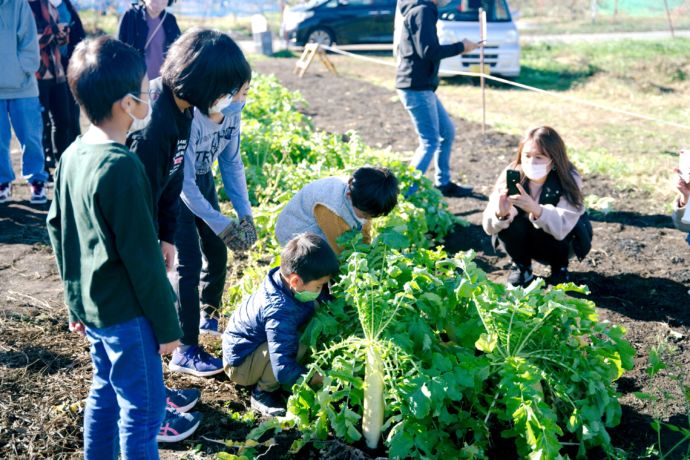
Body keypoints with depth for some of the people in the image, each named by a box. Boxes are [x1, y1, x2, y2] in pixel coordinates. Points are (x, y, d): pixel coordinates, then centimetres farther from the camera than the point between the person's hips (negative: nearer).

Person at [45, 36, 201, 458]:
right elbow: (143, 258, -22)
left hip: (91, 306, 9)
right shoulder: (121, 166, -25)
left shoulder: (73, 154, 2)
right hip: (126, 312, -9)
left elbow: (57, 228, 12)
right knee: (143, 409, 4)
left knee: (105, 392, 22)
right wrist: (168, 326, -12)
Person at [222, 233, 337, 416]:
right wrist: (319, 379, -29)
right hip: (239, 364, -10)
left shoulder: (284, 277, -11)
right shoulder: (280, 312, -37)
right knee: (298, 343, -36)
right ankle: (262, 394, -10)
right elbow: (283, 369, -37)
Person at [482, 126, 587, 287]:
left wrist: (535, 209, -60)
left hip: (558, 242, -1)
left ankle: (560, 268, -1)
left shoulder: (569, 180, -27)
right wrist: (501, 214, -50)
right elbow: (489, 226, -27)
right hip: (524, 241, 2)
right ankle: (521, 266, -2)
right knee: (508, 221, -29)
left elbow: (561, 227, -42)